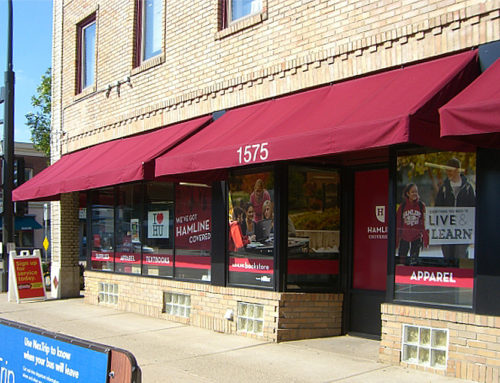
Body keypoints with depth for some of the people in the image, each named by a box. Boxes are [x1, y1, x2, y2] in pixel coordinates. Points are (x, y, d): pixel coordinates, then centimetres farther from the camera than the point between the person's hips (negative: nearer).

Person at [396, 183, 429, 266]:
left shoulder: (421, 205, -2)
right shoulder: (402, 206, -1)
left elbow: (424, 223, 1)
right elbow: (398, 224, 4)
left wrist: (425, 239, -3)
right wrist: (396, 240, 4)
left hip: (417, 238, -1)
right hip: (404, 238, 1)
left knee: (414, 261, 3)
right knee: (401, 259, 3)